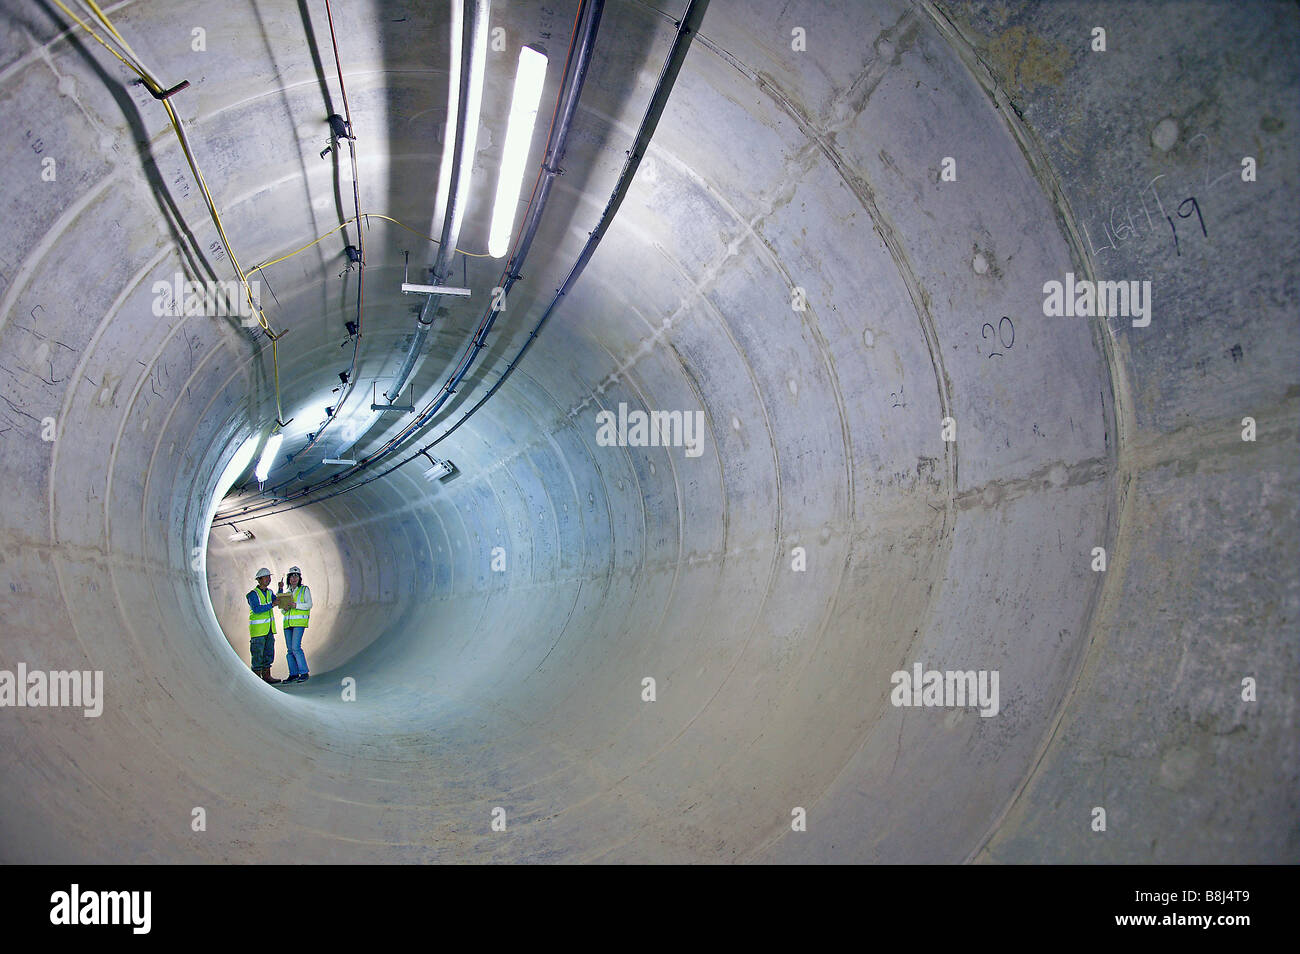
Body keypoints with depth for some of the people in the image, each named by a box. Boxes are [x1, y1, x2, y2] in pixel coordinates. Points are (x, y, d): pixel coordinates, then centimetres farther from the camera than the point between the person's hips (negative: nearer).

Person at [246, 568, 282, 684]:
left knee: (269, 652, 10)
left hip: (269, 628, 8)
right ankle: (257, 678, 1)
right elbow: (256, 609, -23)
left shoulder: (269, 592, 12)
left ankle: (266, 675, 17)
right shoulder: (253, 594, -12)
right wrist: (271, 605, -25)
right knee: (258, 653, -4)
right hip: (258, 628, -8)